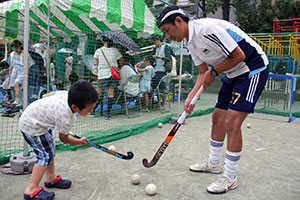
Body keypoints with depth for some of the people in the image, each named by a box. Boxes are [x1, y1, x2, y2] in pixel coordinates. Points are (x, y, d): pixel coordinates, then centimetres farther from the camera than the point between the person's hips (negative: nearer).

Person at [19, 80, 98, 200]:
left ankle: (51, 178, 29)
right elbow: (64, 139, -13)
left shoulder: (68, 94, -17)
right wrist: (80, 142, 3)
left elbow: (47, 96, 2)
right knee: (46, 155, -8)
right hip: (31, 127, -9)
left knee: (50, 150, 16)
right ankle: (31, 190, -1)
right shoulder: (65, 119, -35)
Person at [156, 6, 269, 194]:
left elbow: (239, 55, -22)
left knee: (231, 122, -14)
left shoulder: (207, 28, -25)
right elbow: (203, 73, 11)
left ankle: (230, 177, 2)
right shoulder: (191, 41, 6)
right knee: (218, 118, 12)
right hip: (234, 73, 9)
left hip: (253, 68, -9)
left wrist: (214, 72, -11)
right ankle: (214, 163, 30)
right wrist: (191, 96, 0)